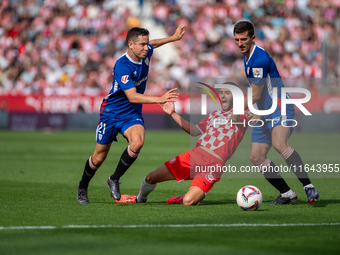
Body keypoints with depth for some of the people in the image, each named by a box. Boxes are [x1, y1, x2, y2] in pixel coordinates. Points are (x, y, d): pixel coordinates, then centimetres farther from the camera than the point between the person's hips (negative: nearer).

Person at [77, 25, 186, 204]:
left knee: (137, 143, -27)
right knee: (99, 158, 6)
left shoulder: (145, 54, -7)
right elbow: (132, 96, -36)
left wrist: (174, 38, 20)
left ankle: (114, 179, -7)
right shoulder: (122, 66, -29)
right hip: (112, 113, -5)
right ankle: (82, 188, 35)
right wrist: (159, 99, -44)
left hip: (132, 114, 5)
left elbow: (152, 44, 21)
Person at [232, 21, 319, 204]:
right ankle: (286, 194, 10)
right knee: (256, 157, 2)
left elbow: (255, 96, -16)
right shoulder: (247, 57, 12)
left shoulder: (259, 59, -19)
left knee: (279, 144, -34)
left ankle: (308, 186, -32)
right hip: (264, 113, 10)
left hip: (280, 108, -10)